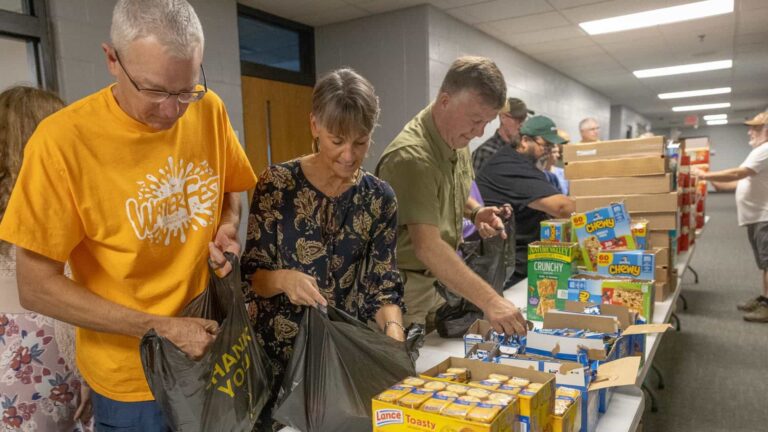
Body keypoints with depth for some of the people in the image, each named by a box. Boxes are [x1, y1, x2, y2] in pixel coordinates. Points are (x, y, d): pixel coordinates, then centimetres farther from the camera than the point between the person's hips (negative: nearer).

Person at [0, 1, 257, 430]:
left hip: (214, 343, 4)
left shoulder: (209, 110, -9)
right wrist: (161, 328, -19)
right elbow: (36, 287, -15)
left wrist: (227, 228, -11)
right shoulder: (63, 140, -21)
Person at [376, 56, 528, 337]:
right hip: (403, 286, -8)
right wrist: (489, 301, -40)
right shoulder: (411, 156, -28)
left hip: (436, 281, 8)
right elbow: (427, 246, -35)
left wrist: (474, 212, -2)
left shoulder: (456, 139, 1)